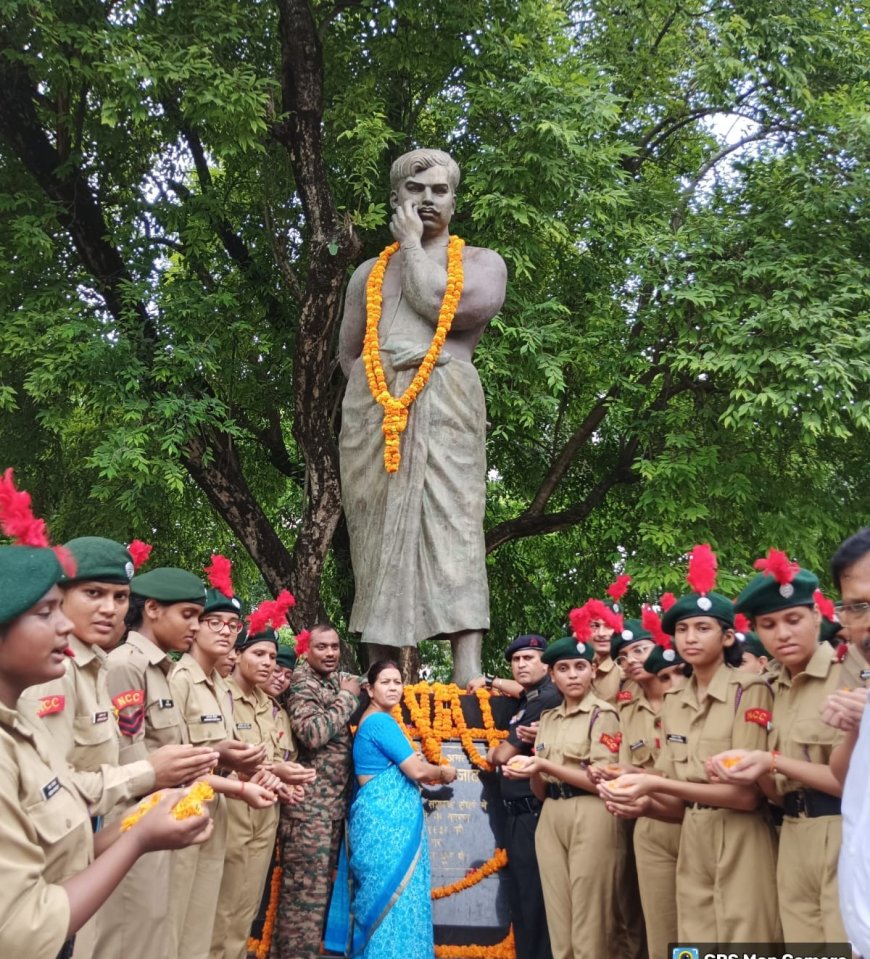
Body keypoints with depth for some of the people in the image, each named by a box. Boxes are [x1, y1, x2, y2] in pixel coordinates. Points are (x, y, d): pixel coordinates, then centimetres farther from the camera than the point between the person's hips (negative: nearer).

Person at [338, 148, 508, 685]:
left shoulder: (482, 262, 16)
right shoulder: (370, 272, 25)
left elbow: (437, 302, -5)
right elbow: (348, 353, 23)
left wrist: (413, 243, 8)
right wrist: (380, 384, 5)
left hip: (444, 404, -3)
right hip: (372, 408, 3)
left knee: (451, 525, -17)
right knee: (379, 537, -4)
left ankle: (468, 674, -25)